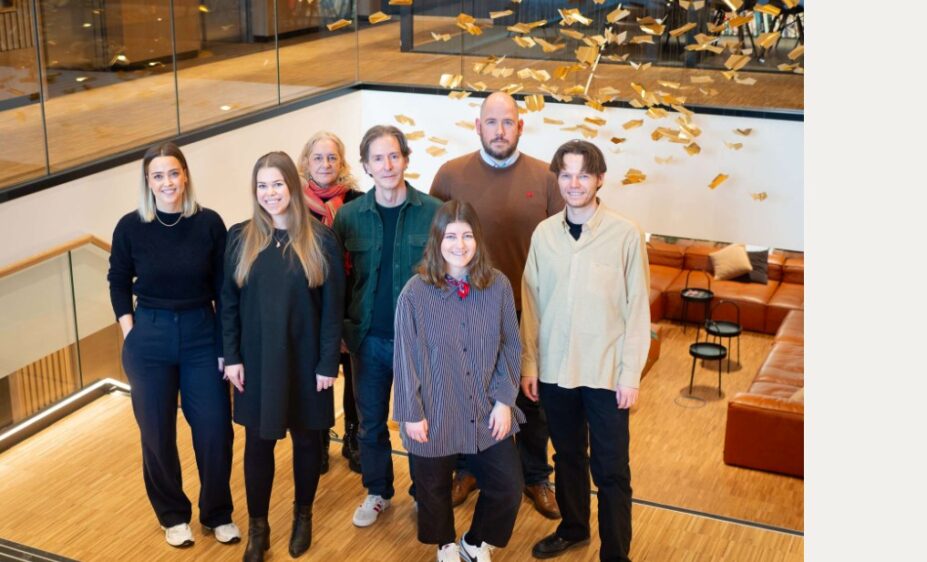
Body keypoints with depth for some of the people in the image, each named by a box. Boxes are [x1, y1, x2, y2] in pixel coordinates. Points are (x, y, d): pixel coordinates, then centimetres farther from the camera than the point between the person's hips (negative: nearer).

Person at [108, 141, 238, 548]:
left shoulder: (209, 223, -7)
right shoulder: (130, 227, -6)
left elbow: (223, 288, -1)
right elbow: (118, 282, 8)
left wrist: (226, 344, -2)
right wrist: (129, 332, -1)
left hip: (202, 336, 0)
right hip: (149, 340, 0)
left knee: (215, 430, 4)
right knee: (157, 433, 9)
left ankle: (218, 514, 26)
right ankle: (173, 515, 30)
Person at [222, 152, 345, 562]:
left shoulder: (321, 239, -7)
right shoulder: (240, 237, -2)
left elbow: (333, 307, -6)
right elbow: (229, 302, 2)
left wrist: (328, 362, -8)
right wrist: (231, 357, -4)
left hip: (305, 359, -1)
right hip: (256, 360, 1)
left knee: (307, 438, 13)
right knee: (258, 442, 9)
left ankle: (303, 516, 34)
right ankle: (257, 527, 25)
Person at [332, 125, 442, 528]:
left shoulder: (433, 212, -9)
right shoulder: (349, 216, -2)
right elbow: (338, 278, 4)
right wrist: (341, 328, 1)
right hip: (369, 338, 2)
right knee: (371, 420, 15)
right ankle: (378, 492, 34)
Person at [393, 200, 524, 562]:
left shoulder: (499, 286, -7)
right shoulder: (415, 293, -15)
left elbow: (510, 346, 0)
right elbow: (406, 358, -10)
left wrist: (504, 400, -4)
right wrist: (411, 413, -7)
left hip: (487, 411, 2)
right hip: (434, 414, -2)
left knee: (508, 487, 6)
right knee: (434, 489, 17)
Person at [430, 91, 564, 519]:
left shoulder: (543, 177, -5)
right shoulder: (451, 174, -6)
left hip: (527, 312, 0)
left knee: (531, 399, 14)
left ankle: (535, 477, 34)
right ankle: (467, 469, 37)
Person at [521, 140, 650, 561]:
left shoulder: (625, 234, -9)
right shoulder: (544, 233, 1)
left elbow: (638, 308, -6)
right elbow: (532, 303, 6)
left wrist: (631, 374, -8)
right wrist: (529, 364, 5)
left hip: (606, 373, -3)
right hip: (555, 369, 4)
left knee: (610, 470, 4)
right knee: (567, 457, 19)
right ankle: (573, 528, 39)